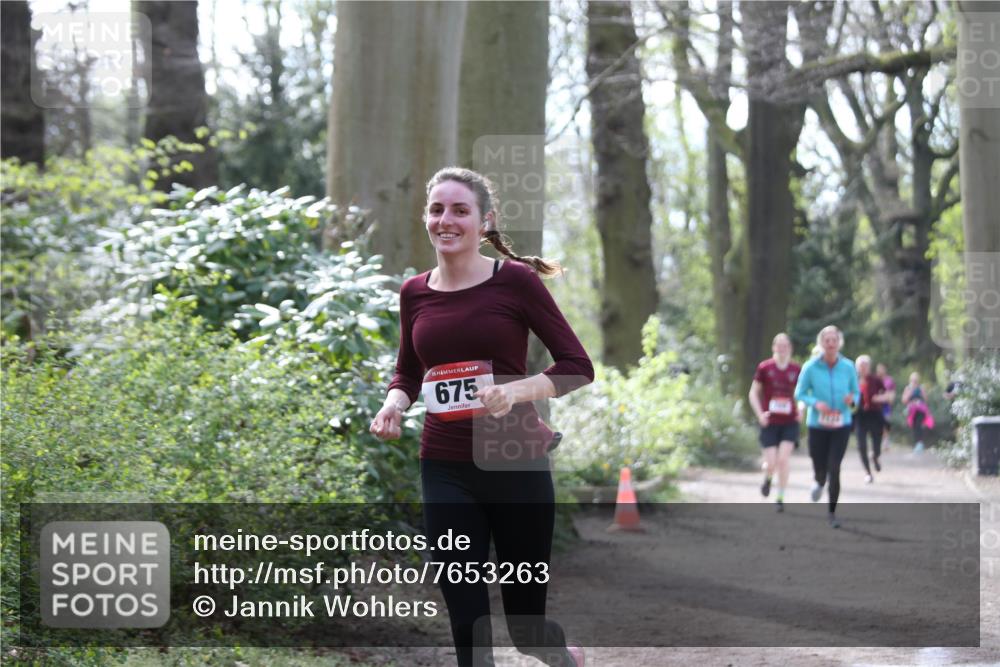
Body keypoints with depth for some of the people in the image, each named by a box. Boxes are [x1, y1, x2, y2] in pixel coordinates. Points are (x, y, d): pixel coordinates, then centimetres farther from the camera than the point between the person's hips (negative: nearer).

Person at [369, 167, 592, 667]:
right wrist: (395, 401, -3)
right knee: (467, 624, -1)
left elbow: (578, 367, -6)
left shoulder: (515, 280, -8)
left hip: (516, 463, -3)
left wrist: (515, 390, -22)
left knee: (525, 622, 9)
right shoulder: (414, 292, 3)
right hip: (445, 471, 3)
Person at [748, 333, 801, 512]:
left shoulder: (796, 369, 2)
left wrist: (801, 409, -3)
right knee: (771, 463, -5)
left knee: (783, 459, -11)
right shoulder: (764, 368, -2)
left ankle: (780, 498, 3)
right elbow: (753, 393, 4)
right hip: (770, 423, -1)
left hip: (789, 423, 1)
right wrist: (759, 413, -9)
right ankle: (767, 479, 32)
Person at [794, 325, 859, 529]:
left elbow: (856, 392, 8)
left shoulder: (848, 367, -2)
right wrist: (816, 403, -18)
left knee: (834, 468, -12)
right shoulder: (810, 367, -6)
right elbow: (800, 394, 0)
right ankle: (820, 483, 45)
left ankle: (832, 512, 2)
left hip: (841, 426, 0)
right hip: (817, 425, 0)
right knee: (820, 469, 4)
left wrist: (851, 400, -16)